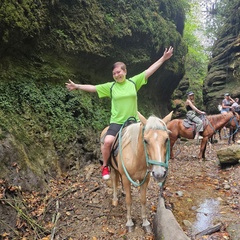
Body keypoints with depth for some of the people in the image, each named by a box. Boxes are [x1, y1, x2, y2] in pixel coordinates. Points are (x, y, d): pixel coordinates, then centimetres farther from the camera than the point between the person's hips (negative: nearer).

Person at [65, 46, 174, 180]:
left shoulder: (133, 82, 4)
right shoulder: (110, 86, 3)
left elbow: (149, 71, 3)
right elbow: (93, 88, 6)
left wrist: (163, 58, 2)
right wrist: (77, 86, 4)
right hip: (117, 122, -1)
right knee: (108, 141, -24)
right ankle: (105, 166, 1)